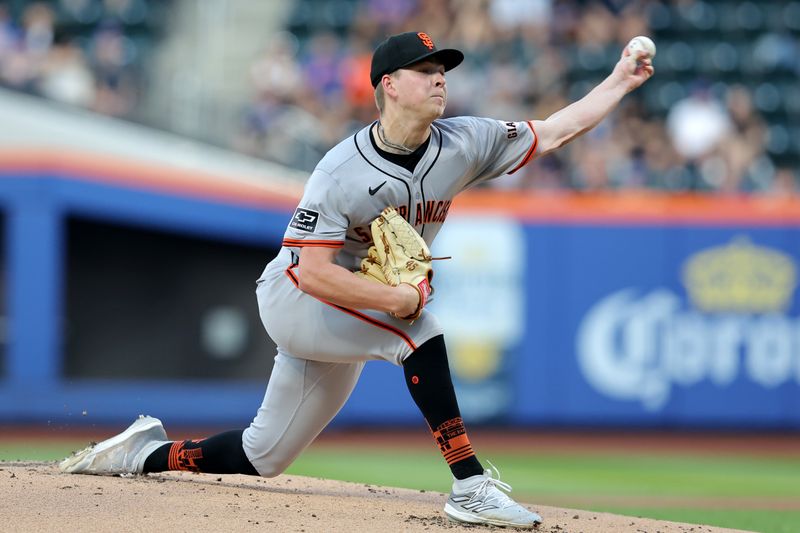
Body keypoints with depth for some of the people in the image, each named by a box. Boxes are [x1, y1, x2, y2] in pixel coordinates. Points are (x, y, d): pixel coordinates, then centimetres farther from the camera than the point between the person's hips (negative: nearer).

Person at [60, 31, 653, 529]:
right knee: (419, 328, -30)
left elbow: (552, 132, -2)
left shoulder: (463, 145, -7)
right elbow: (315, 272, -28)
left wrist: (620, 82, -7)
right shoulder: (342, 172, -24)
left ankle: (148, 453, 30)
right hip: (293, 297, -7)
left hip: (343, 326, 7)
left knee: (262, 457, 11)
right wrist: (397, 298, -33)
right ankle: (471, 484, -30)